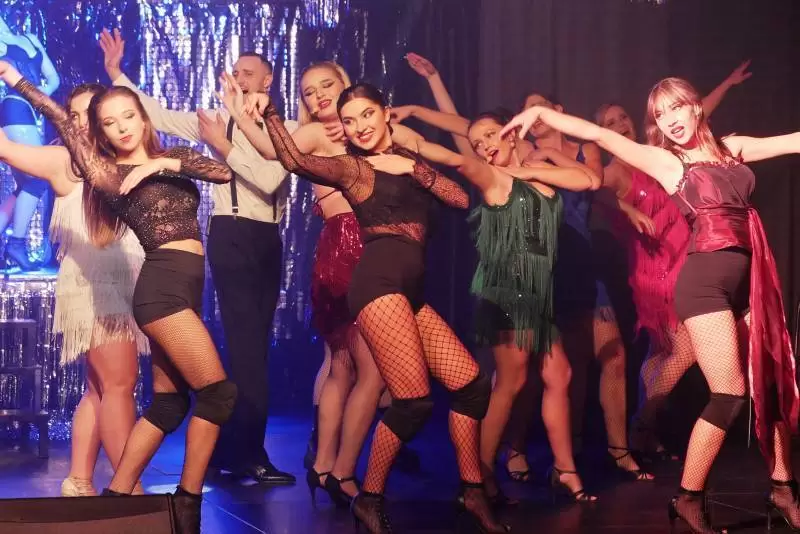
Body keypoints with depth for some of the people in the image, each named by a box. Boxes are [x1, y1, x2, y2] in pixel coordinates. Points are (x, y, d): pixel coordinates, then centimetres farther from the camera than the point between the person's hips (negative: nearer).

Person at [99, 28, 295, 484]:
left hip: (269, 239, 4)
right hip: (232, 235, -4)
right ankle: (249, 453, -5)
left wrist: (226, 148, -13)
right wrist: (116, 74, -6)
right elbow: (161, 116, -3)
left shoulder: (286, 130, 4)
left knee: (255, 342, 10)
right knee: (246, 343, -9)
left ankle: (234, 447, 21)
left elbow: (269, 180, -11)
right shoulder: (218, 121, 3)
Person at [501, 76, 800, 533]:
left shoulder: (733, 149, 15)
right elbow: (596, 134, 2)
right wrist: (540, 113, 1)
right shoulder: (664, 161, 3)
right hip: (706, 280, -5)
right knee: (730, 395, -9)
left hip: (750, 278, 5)